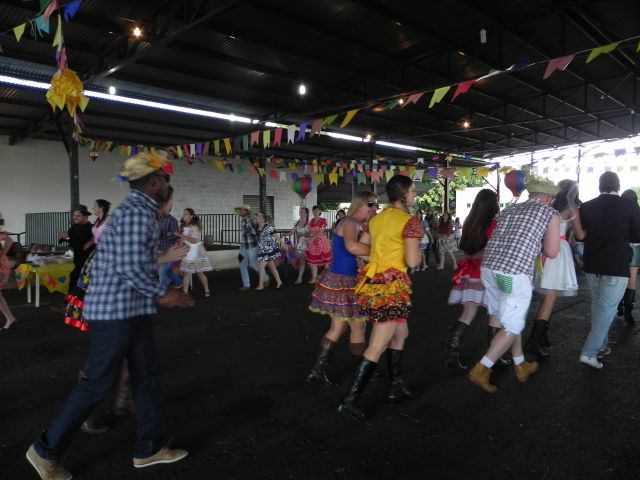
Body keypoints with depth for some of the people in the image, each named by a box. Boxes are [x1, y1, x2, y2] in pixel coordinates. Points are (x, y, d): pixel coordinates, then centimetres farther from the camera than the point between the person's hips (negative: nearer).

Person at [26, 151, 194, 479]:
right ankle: (46, 450, 22)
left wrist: (160, 292, 16)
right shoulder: (136, 212, -19)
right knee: (99, 383, 2)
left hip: (134, 309, 10)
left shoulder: (139, 210, 14)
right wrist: (162, 294, -12)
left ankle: (149, 449, 26)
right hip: (116, 310, -10)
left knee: (146, 376, 14)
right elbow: (131, 267, -25)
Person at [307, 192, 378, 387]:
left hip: (341, 280, 10)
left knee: (338, 328, 16)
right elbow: (352, 246, -37)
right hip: (343, 281, -10)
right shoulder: (350, 223, -16)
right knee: (358, 327, 5)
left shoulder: (358, 226, 17)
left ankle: (318, 370, 22)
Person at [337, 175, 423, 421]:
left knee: (401, 333, 23)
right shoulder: (410, 221, -10)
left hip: (371, 280, 8)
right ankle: (350, 400, 0)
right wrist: (418, 251, 5)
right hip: (392, 285, -8)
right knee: (378, 346, -2)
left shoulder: (376, 219, 12)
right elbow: (412, 261, -16)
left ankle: (396, 386, 30)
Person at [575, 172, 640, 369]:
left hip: (592, 266, 4)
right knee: (607, 309, 1)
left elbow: (580, 236, 8)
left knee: (597, 305, 20)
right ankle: (589, 352, -4)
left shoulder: (586, 207, -2)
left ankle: (600, 344, 32)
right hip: (616, 267, -4)